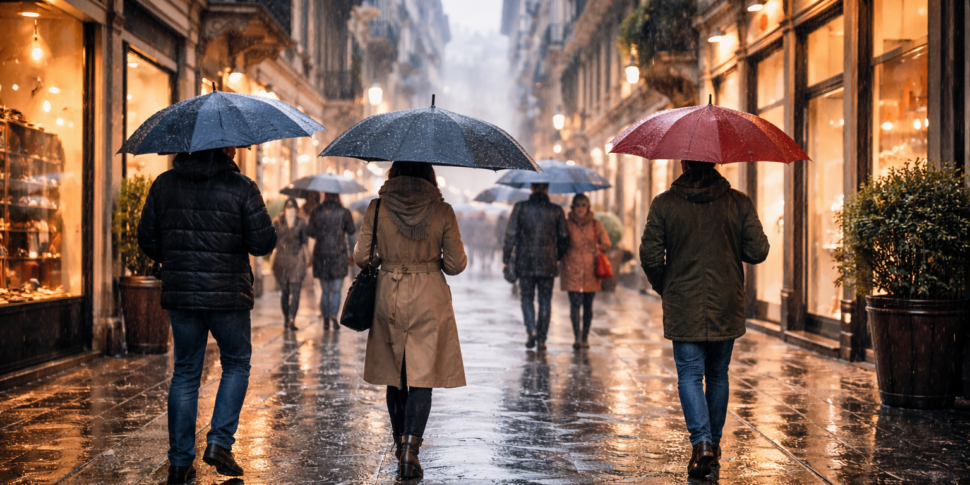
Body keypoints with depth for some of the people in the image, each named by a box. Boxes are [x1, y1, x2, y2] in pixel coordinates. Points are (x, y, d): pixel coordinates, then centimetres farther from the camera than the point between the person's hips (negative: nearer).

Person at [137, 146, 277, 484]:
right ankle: (219, 442, 4)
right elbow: (264, 244, -10)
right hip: (228, 295, -3)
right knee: (236, 364, 16)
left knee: (185, 371, 13)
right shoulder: (241, 187, -9)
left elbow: (147, 239, 7)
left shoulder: (164, 184, 4)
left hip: (179, 294, 3)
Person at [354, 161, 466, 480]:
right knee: (422, 377, -1)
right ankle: (410, 450, -13)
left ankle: (402, 445, 25)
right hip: (430, 300, -2)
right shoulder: (442, 212, -5)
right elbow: (456, 265, -1)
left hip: (389, 297, 2)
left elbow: (361, 257, 0)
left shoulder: (377, 209, -3)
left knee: (394, 376, 14)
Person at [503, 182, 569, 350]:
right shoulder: (556, 211, 0)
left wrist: (506, 259, 2)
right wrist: (558, 257, 20)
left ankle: (532, 330, -9)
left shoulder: (520, 207, -3)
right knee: (545, 301, 9)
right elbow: (563, 237, 4)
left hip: (525, 262, 0)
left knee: (527, 298, 11)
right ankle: (541, 339, 8)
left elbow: (511, 234, -5)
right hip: (548, 264, 0)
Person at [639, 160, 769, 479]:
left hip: (683, 308, -2)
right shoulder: (739, 203, -2)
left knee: (690, 375, 2)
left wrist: (664, 288, 12)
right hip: (726, 309, 2)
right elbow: (758, 252, -3)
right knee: (718, 375, 16)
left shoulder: (664, 204, -5)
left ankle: (702, 443, -15)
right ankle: (714, 443, 25)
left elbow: (650, 256, -6)